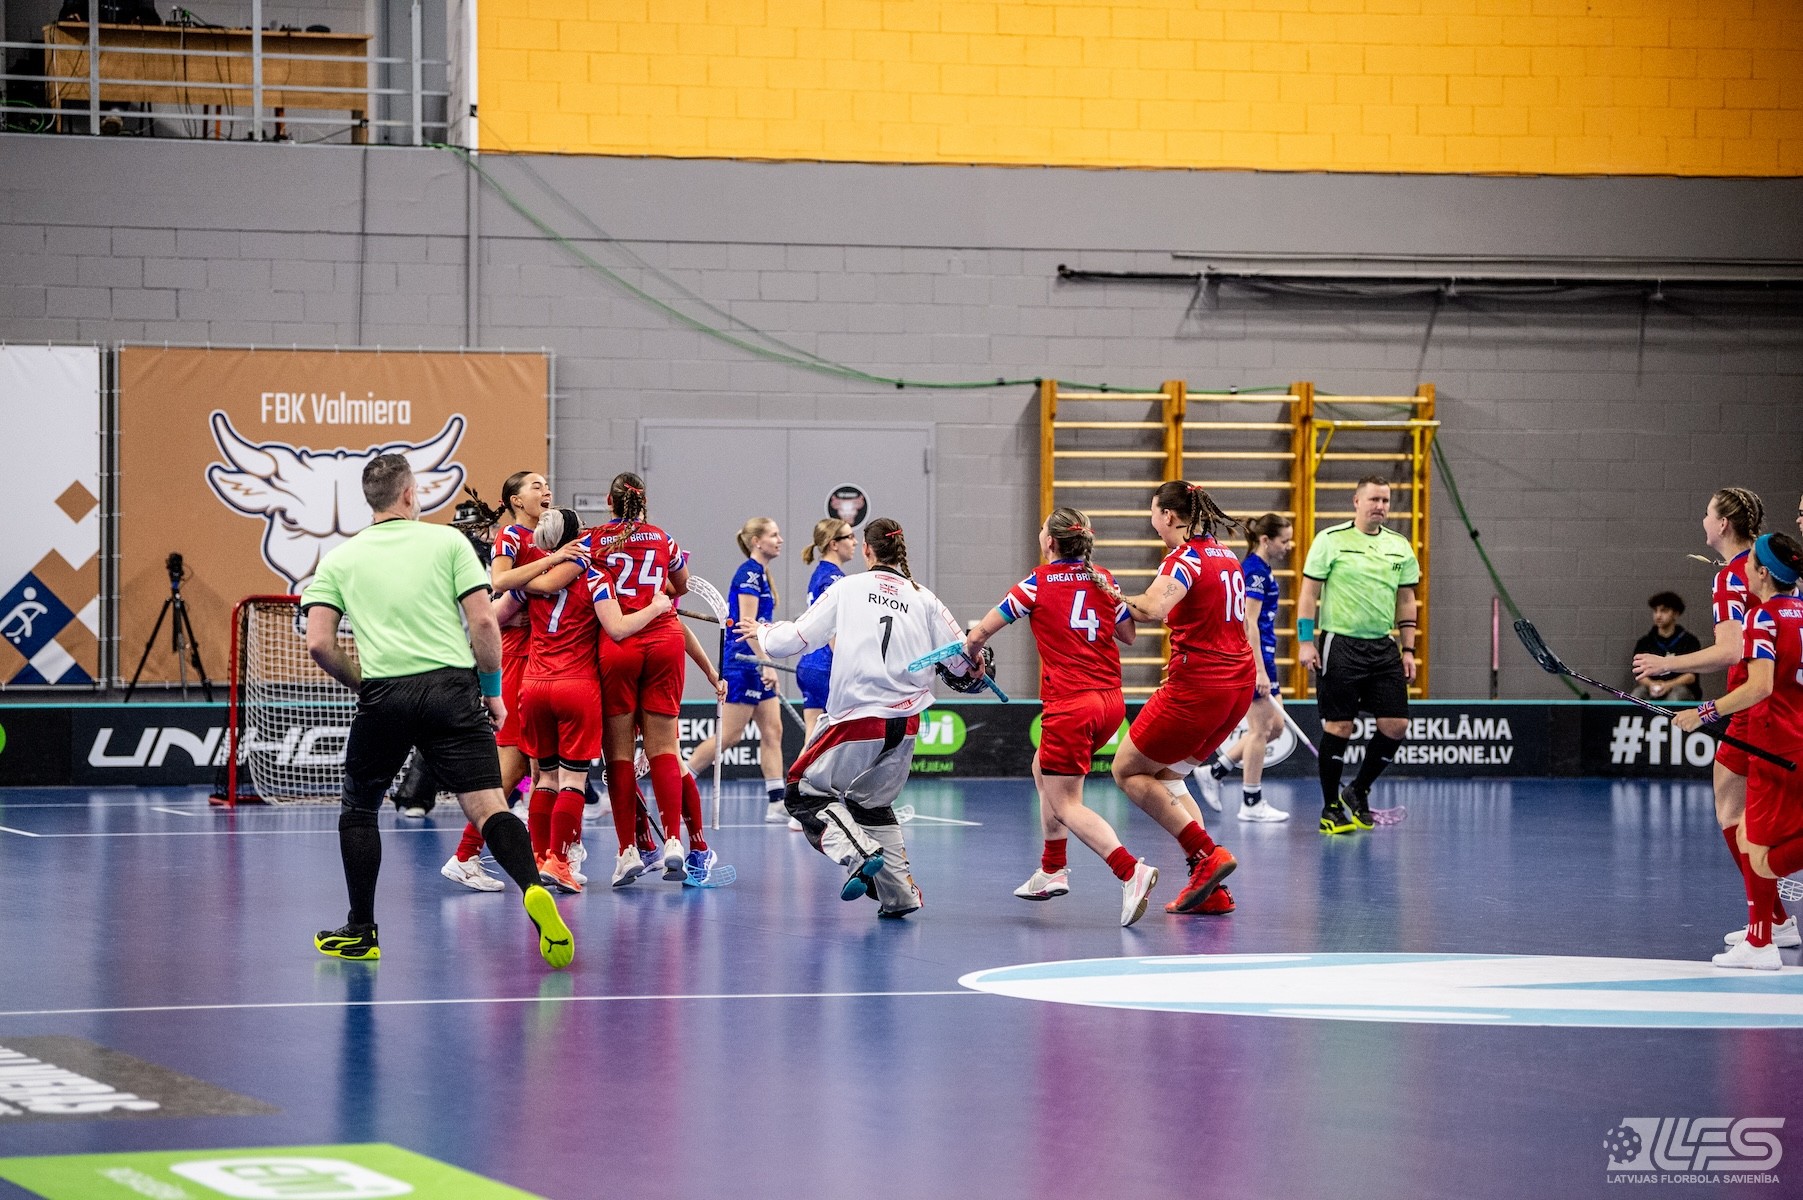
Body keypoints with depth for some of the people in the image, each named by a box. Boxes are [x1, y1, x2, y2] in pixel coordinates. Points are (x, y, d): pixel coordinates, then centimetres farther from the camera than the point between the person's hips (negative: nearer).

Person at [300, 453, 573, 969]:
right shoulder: (449, 541, 9)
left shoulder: (339, 560, 13)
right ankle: (533, 889, -32)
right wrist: (493, 691, 11)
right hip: (452, 686, -1)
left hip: (383, 694, 1)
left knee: (358, 807, 21)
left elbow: (319, 644, 3)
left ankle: (361, 933, 22)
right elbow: (484, 623, 1)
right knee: (487, 806, -6)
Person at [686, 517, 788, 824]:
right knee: (729, 735, -6)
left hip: (755, 666, 10)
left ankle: (777, 804, 1)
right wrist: (767, 666, -23)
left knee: (772, 731, 4)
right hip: (741, 663, -10)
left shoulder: (759, 574, 15)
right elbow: (747, 624, -20)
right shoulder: (749, 574, -14)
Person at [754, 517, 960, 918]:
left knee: (804, 793, 8)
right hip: (906, 723, 5)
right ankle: (899, 894, 17)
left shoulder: (848, 588, -1)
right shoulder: (923, 598, 6)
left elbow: (794, 639, 0)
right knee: (872, 803, 25)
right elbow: (963, 660, 6)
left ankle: (858, 855, -17)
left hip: (858, 721, -5)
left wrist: (763, 634, 21)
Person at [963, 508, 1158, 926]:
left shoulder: (1038, 584, -6)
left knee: (1066, 805, -2)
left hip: (1070, 704, -7)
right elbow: (1129, 635, 18)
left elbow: (980, 633, -3)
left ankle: (1131, 871, -24)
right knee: (1044, 768, 28)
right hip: (1111, 700, 7)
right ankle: (1053, 870, 30)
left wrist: (973, 655, 18)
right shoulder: (1103, 581, 7)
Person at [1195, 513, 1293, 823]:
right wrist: (1260, 671, -23)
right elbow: (1249, 623, -21)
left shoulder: (1260, 570, 15)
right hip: (1253, 658, -10)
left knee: (1274, 725, 12)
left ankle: (1214, 772, 17)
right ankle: (1252, 803, 5)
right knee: (1261, 729, -3)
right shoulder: (1254, 571, -16)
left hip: (1262, 657, 10)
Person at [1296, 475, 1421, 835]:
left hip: (1383, 647, 5)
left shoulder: (1400, 546, 10)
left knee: (1396, 724, -1)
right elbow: (1309, 592, -3)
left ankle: (1358, 791, 19)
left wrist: (1408, 649, 10)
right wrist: (1305, 641, -9)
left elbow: (1406, 600, 15)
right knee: (1339, 726, -4)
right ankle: (1331, 809, 7)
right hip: (1340, 643, -5)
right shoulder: (1330, 540, -4)